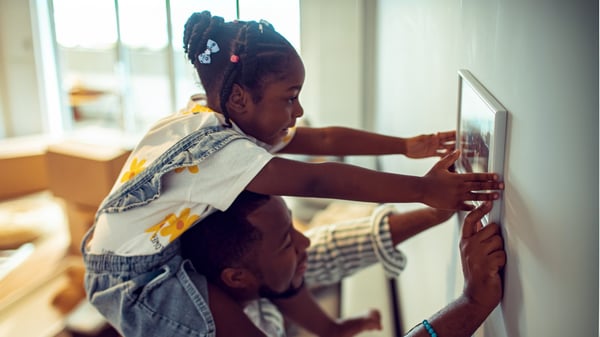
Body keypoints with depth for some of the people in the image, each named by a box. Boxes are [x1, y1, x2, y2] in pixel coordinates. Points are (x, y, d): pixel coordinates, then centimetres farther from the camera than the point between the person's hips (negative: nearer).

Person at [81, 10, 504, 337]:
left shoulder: (239, 124, -5)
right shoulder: (213, 144, -32)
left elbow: (325, 139, -5)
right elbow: (316, 181, -37)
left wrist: (406, 145, -8)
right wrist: (424, 190, -36)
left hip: (170, 249, 8)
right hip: (130, 276, -8)